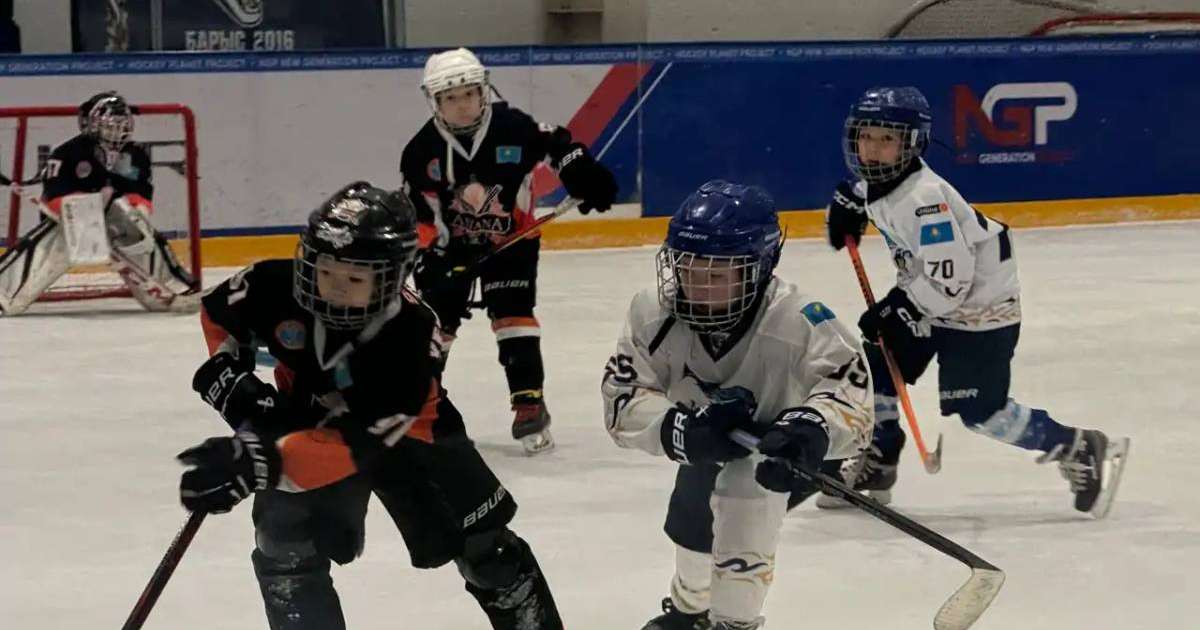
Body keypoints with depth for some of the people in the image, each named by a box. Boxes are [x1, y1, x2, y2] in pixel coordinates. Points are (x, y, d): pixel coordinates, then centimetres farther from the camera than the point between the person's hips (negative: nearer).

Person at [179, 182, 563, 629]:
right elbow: (219, 313, -4)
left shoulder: (410, 338, -40)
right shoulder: (275, 287, -29)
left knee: (482, 545, 6)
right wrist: (229, 376, -19)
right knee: (284, 546, -15)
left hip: (405, 434, -2)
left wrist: (262, 462, -57)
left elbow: (352, 444, -45)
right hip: (304, 420, 3)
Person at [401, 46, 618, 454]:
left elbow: (556, 142, -2)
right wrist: (430, 260, -18)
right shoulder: (421, 152, -17)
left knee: (513, 314, -11)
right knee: (435, 319, 1)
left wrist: (584, 177, -12)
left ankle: (529, 402, -9)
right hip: (450, 244, 1)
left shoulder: (513, 127, -19)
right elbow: (416, 214, -13)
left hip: (511, 237, -1)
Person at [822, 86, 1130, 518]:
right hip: (924, 294, 10)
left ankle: (1081, 452, 3)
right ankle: (876, 466, 25)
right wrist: (849, 205, 9)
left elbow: (950, 280, -33)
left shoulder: (924, 199, -32)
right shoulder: (878, 180, -4)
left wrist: (893, 309, -26)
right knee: (873, 363, 9)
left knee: (980, 412, -10)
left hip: (980, 305, -10)